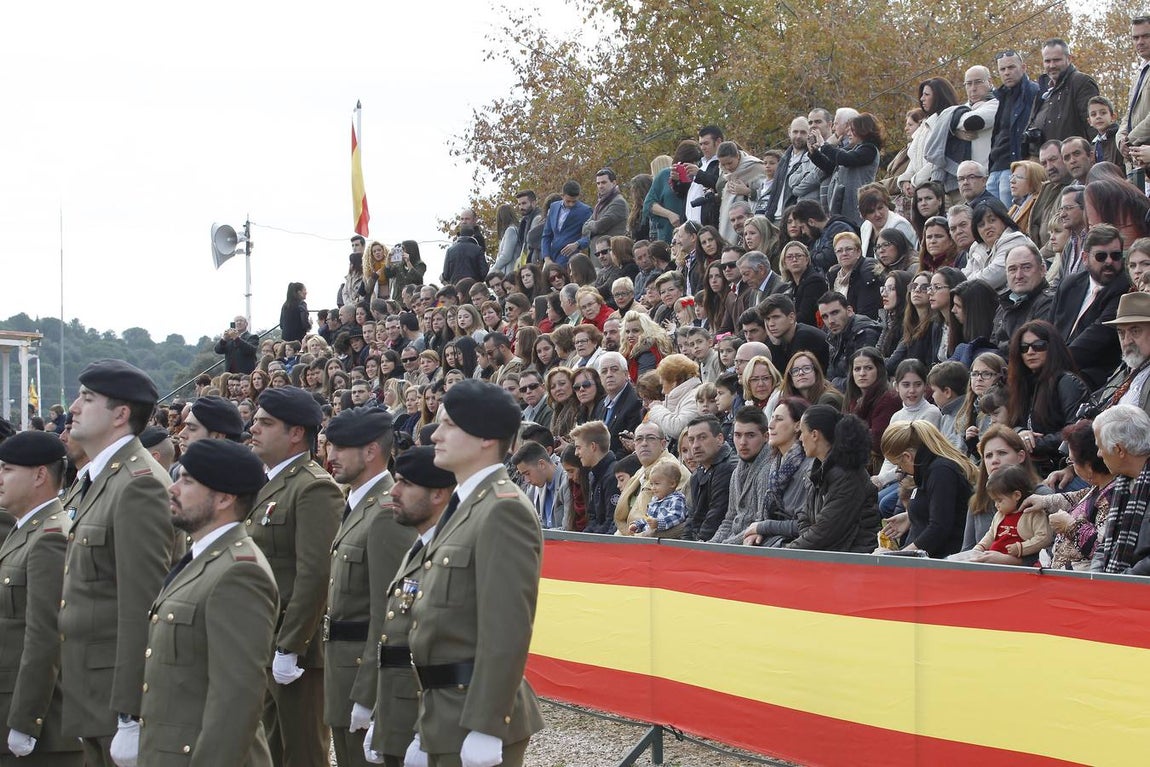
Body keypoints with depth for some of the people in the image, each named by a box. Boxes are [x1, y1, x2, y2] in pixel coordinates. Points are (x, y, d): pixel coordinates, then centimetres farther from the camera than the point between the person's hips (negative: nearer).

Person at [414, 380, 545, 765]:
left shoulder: (503, 510, -16)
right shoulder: (463, 505, 15)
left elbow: (507, 631, -22)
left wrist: (485, 727, -24)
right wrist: (429, 721, 18)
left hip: (478, 713, -9)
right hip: (445, 709, 9)